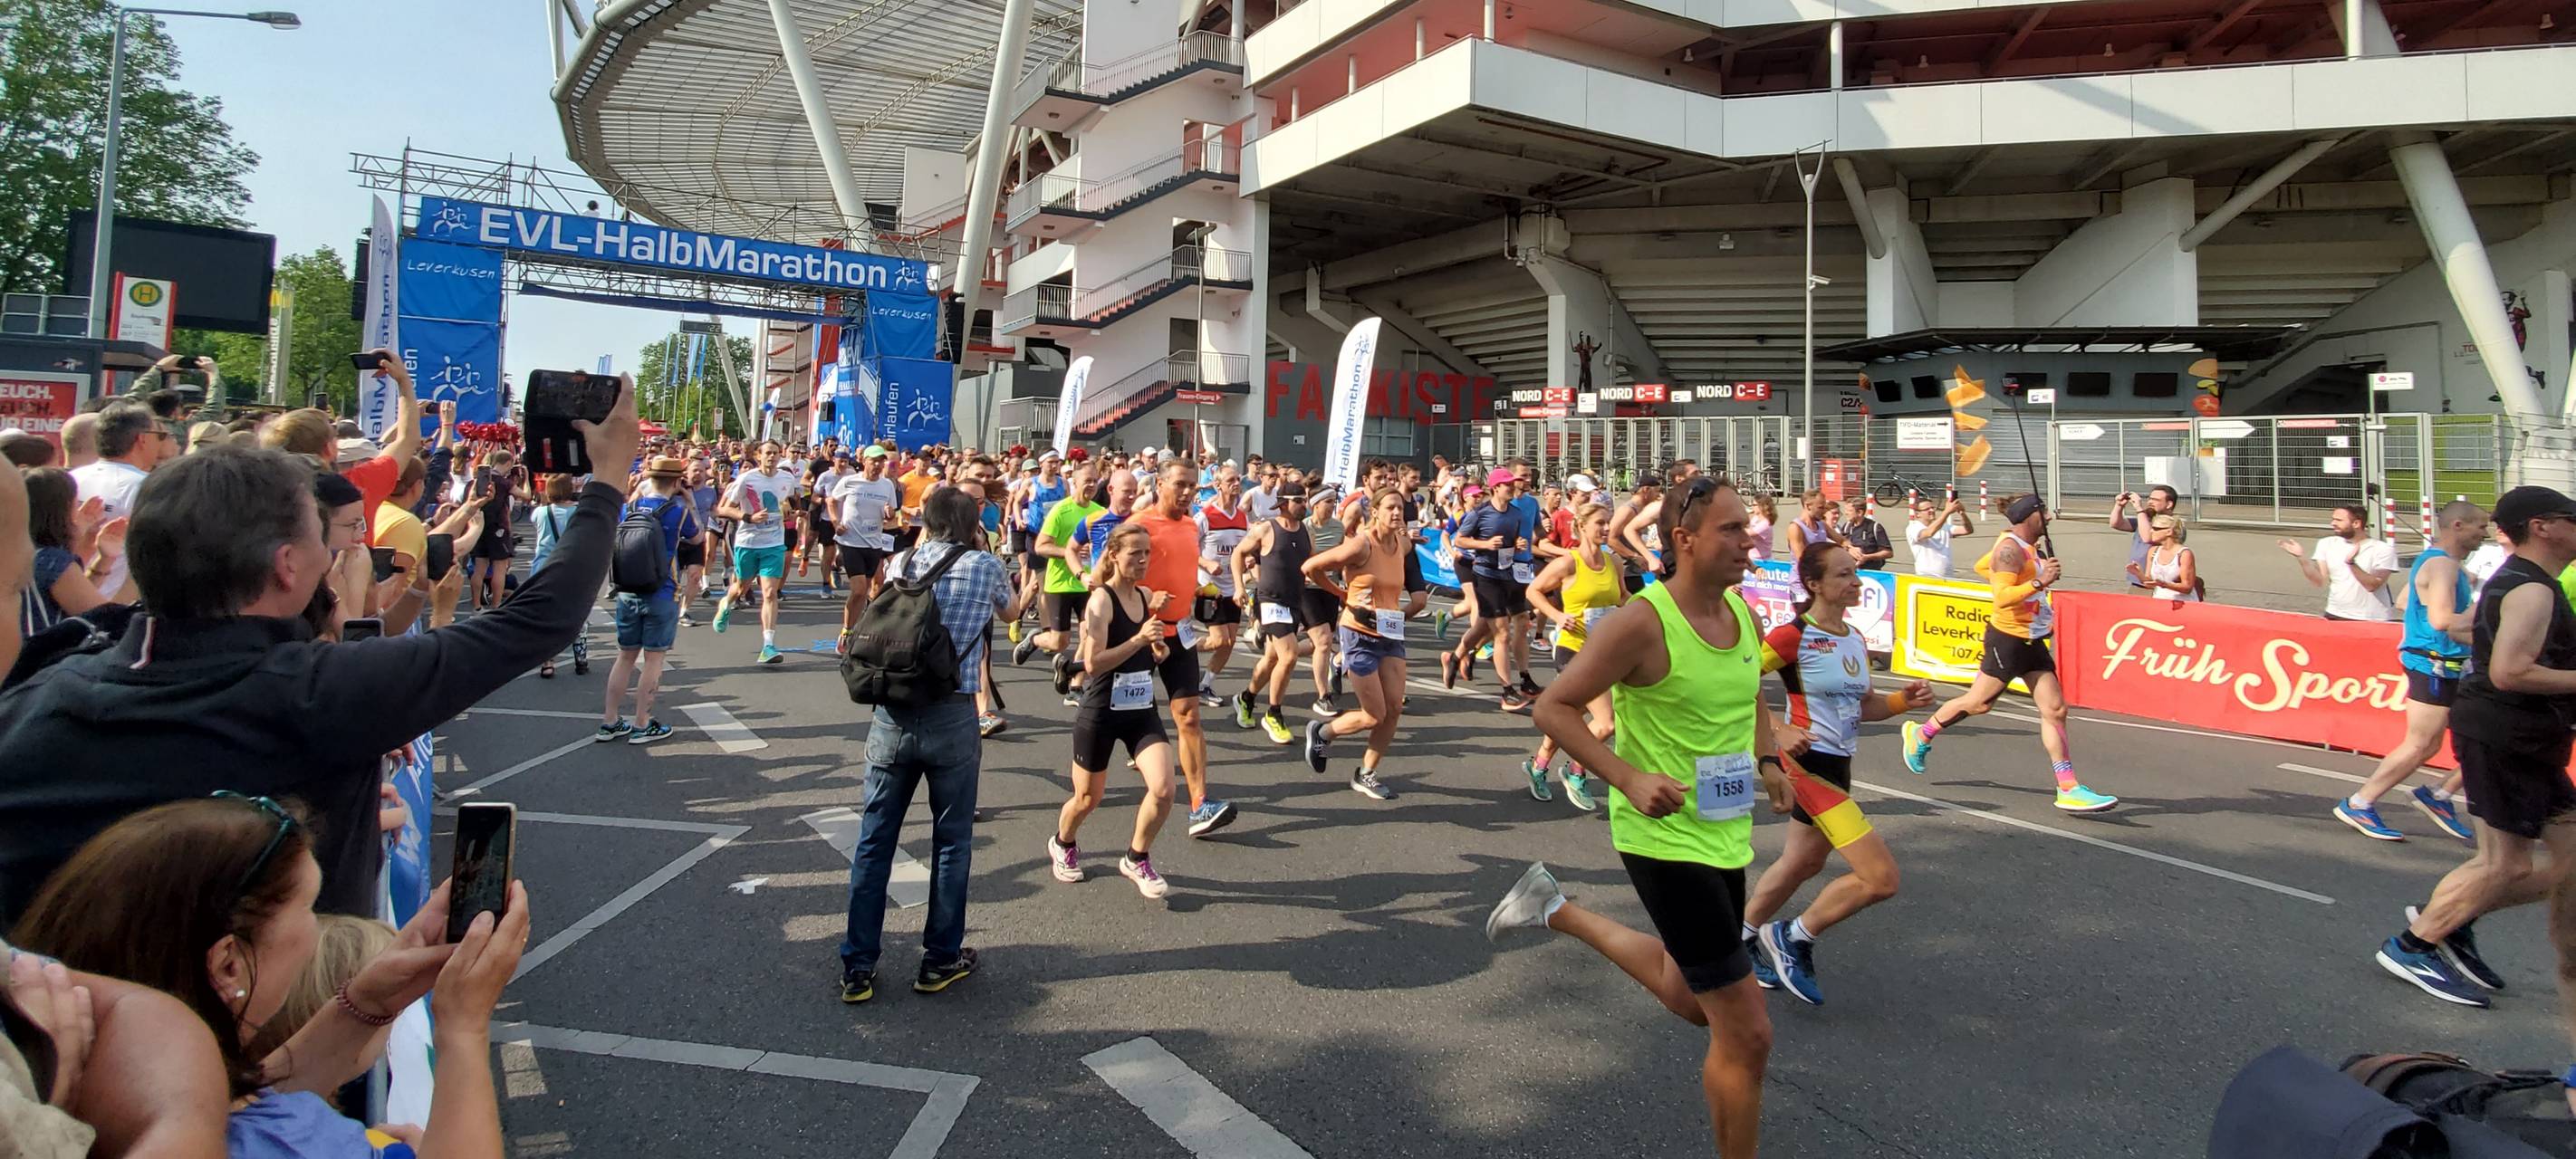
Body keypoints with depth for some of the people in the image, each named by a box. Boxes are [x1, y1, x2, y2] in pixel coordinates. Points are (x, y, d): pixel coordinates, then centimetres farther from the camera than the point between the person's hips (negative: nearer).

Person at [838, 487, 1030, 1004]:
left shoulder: (899, 562, 6)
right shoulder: (985, 566, -2)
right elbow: (1010, 611, 19)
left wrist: (923, 541, 37)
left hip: (891, 715, 3)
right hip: (952, 719, -3)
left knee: (874, 840, 11)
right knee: (952, 842, 12)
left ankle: (857, 966, 18)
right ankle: (941, 959, 22)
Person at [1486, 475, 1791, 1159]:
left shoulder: (1745, 616, 2)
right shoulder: (1642, 623, -21)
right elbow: (1552, 707, -17)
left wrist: (1767, 759, 4)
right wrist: (1629, 778, -26)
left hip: (1725, 837, 8)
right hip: (1665, 839, -8)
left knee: (1693, 1001, 27)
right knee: (1746, 1034, -6)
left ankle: (1557, 913, 42)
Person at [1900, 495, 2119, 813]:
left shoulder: (2025, 546, 12)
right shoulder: (2011, 549, -17)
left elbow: (1981, 566, 26)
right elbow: (2002, 598, -26)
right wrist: (2039, 583, -35)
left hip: (2031, 640, 9)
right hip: (2008, 638, -9)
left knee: (2055, 709, 2)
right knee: (1978, 702, 3)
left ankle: (2069, 790, 3)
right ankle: (1920, 735, 26)